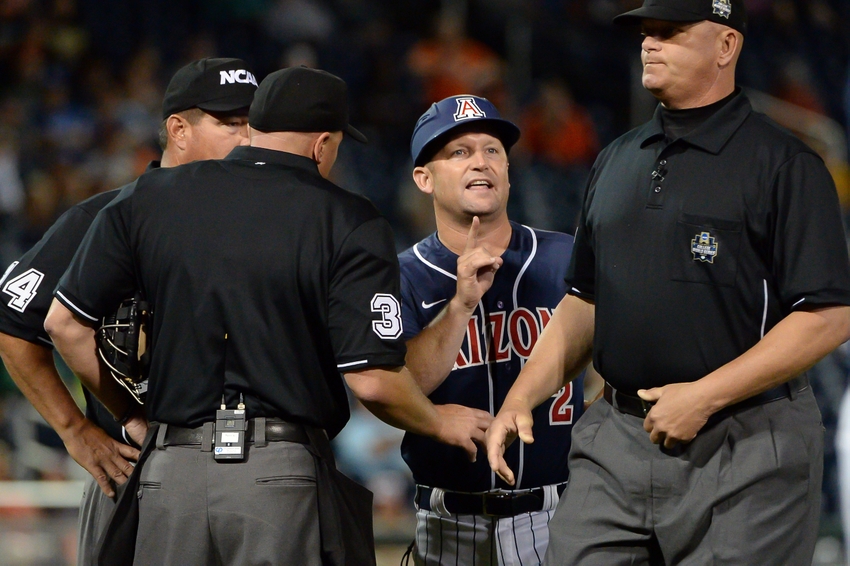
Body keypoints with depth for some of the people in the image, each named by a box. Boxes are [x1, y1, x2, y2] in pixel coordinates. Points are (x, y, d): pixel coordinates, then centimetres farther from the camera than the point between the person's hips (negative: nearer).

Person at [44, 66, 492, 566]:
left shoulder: (149, 200, 9)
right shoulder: (350, 223, -3)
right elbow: (373, 380, -9)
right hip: (283, 473, -3)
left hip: (169, 470, 3)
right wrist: (440, 423, 11)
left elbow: (65, 323, 11)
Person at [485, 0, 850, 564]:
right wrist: (521, 399, 10)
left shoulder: (783, 164, -6)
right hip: (615, 442, 6)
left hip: (744, 451, -6)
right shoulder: (616, 162, 16)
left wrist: (705, 396, -18)